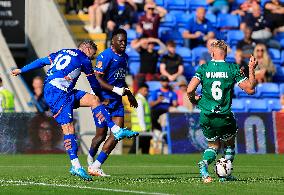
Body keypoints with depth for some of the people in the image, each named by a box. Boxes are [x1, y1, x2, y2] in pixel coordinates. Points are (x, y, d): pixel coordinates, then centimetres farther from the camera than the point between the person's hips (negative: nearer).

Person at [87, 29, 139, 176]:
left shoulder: (124, 57, 13)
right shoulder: (105, 56, -14)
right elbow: (97, 79, -19)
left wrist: (129, 94, 28)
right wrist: (116, 90, -25)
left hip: (117, 101, 7)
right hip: (103, 100, -7)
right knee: (101, 134, 1)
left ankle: (95, 166, -2)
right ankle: (90, 158, 31)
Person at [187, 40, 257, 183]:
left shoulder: (204, 68, 0)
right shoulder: (233, 69, -2)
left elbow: (190, 90, -9)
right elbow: (250, 89, -2)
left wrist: (193, 99, 12)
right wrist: (251, 69, 9)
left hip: (206, 117, 2)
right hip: (224, 117, -2)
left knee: (213, 145, 20)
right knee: (229, 144, 23)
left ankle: (204, 163, -9)